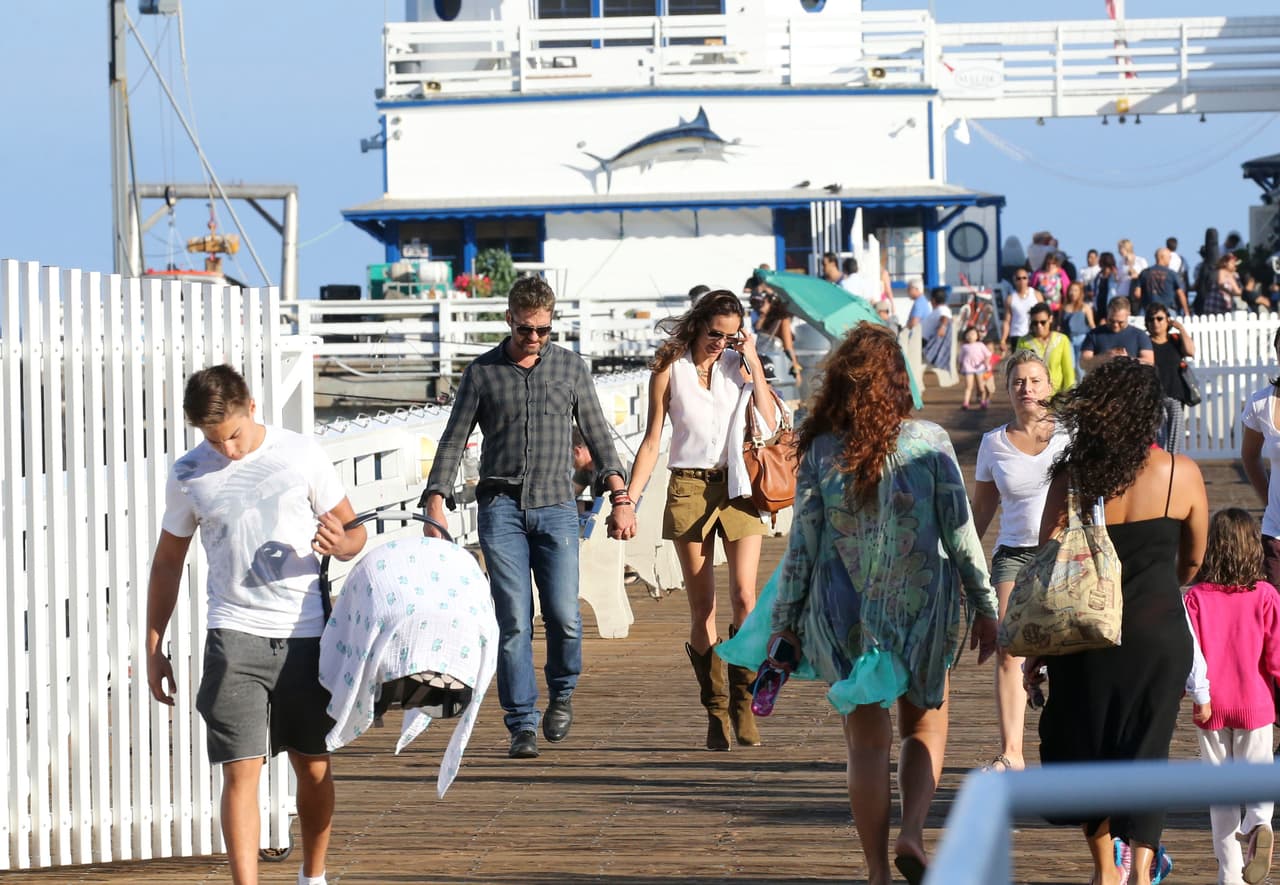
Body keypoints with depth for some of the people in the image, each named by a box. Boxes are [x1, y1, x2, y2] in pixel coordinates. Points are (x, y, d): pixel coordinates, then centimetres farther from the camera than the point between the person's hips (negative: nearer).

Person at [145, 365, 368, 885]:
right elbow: (168, 560, 13)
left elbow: (354, 531, 6)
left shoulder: (301, 454, -1)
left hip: (306, 632, 0)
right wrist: (154, 646, 12)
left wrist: (342, 544, -19)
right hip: (235, 633, 0)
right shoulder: (188, 474, 3)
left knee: (313, 766, 10)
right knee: (241, 770, -9)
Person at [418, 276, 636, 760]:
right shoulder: (482, 371, 8)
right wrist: (435, 506, -4)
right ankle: (522, 725, -1)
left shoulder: (570, 367, 11)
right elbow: (453, 441, 7)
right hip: (501, 506, -1)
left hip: (555, 506, 1)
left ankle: (562, 692, 18)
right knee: (513, 619, -7)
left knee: (563, 614, -10)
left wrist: (619, 496, 3)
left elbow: (596, 434, 14)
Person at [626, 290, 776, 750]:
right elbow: (652, 440, 5)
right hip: (689, 488, -1)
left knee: (744, 597, -12)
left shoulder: (740, 364, 6)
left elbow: (769, 422, -4)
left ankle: (743, 703, -3)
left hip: (737, 489, 1)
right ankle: (716, 713, 7)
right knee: (702, 609, 0)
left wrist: (753, 363, -6)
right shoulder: (669, 369, 3)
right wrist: (628, 498, -1)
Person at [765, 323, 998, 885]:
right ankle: (912, 833, -5)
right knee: (925, 725, 17)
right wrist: (984, 607, 5)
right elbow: (960, 533, -5)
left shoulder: (820, 452, -5)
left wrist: (785, 623, 5)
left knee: (867, 743, 10)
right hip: (921, 606, -1)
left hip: (845, 615, 1)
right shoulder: (928, 442, -7)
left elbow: (802, 545, -3)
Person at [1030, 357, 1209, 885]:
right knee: (1146, 752, 6)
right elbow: (1192, 560, 9)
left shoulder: (1073, 476, -7)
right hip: (1159, 634, 0)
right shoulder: (1181, 474, -5)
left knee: (1083, 748, 16)